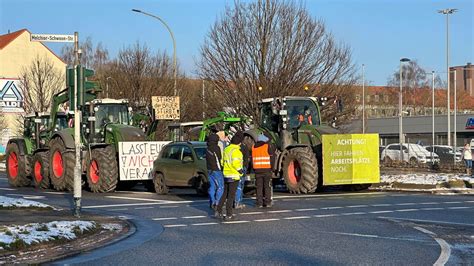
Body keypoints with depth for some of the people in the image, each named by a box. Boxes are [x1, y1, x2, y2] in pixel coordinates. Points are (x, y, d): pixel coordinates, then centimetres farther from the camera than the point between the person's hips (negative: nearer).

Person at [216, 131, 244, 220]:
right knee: (231, 195, -2)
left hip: (226, 175, 8)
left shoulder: (226, 149, 9)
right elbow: (236, 163, -23)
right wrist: (240, 170, -9)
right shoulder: (236, 150, -17)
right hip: (234, 176, -8)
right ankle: (228, 215, 0)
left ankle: (219, 211, 17)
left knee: (225, 194, 17)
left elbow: (223, 161, 14)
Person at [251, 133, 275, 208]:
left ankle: (259, 203, 4)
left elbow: (251, 159, 10)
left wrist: (254, 169, 14)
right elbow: (271, 158, -4)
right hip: (267, 169, -3)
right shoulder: (268, 147, -3)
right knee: (267, 186, 3)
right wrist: (272, 167, 5)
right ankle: (267, 202, 1)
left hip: (257, 170, 3)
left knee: (259, 187, 6)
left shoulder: (253, 148, 8)